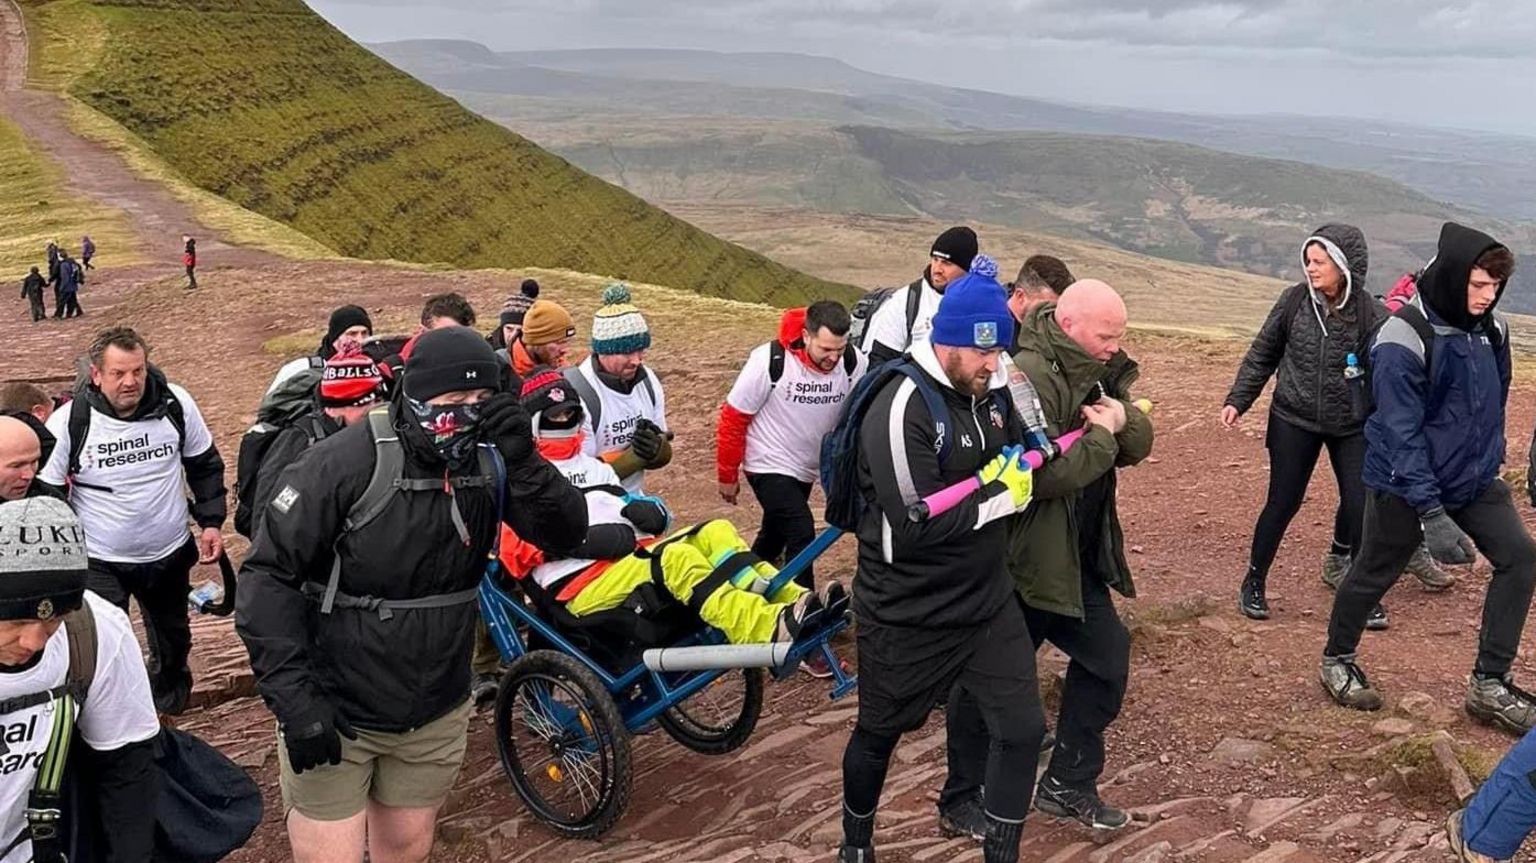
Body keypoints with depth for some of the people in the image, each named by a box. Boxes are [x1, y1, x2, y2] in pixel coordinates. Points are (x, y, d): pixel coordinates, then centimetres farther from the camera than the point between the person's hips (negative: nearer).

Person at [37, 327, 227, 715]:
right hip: (100, 564, -3)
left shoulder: (176, 404, -12)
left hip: (170, 555, 3)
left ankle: (172, 708, 53)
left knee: (173, 643, 24)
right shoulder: (69, 422, -18)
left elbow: (205, 464, 4)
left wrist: (211, 522, -1)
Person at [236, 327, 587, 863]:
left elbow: (567, 534, -13)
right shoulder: (344, 464, -20)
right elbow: (268, 576, -17)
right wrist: (294, 698, -23)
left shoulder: (488, 464, -7)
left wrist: (524, 461, -29)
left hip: (436, 716, 4)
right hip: (333, 714, -4)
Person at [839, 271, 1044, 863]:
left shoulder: (991, 389, 0)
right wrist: (1002, 496, -19)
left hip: (987, 599, 6)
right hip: (907, 615, -6)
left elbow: (1021, 466, 14)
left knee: (1022, 728, 5)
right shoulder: (902, 408, -24)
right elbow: (916, 526, -28)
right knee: (880, 733, 15)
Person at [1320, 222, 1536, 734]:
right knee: (1373, 574, 8)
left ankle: (1489, 685, 6)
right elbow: (1402, 435, -25)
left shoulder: (1491, 329, -2)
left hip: (1476, 481, 6)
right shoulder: (1403, 340, -24)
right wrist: (1432, 516, -28)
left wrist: (1490, 460, 18)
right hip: (1406, 485, -6)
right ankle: (1337, 661, 33)